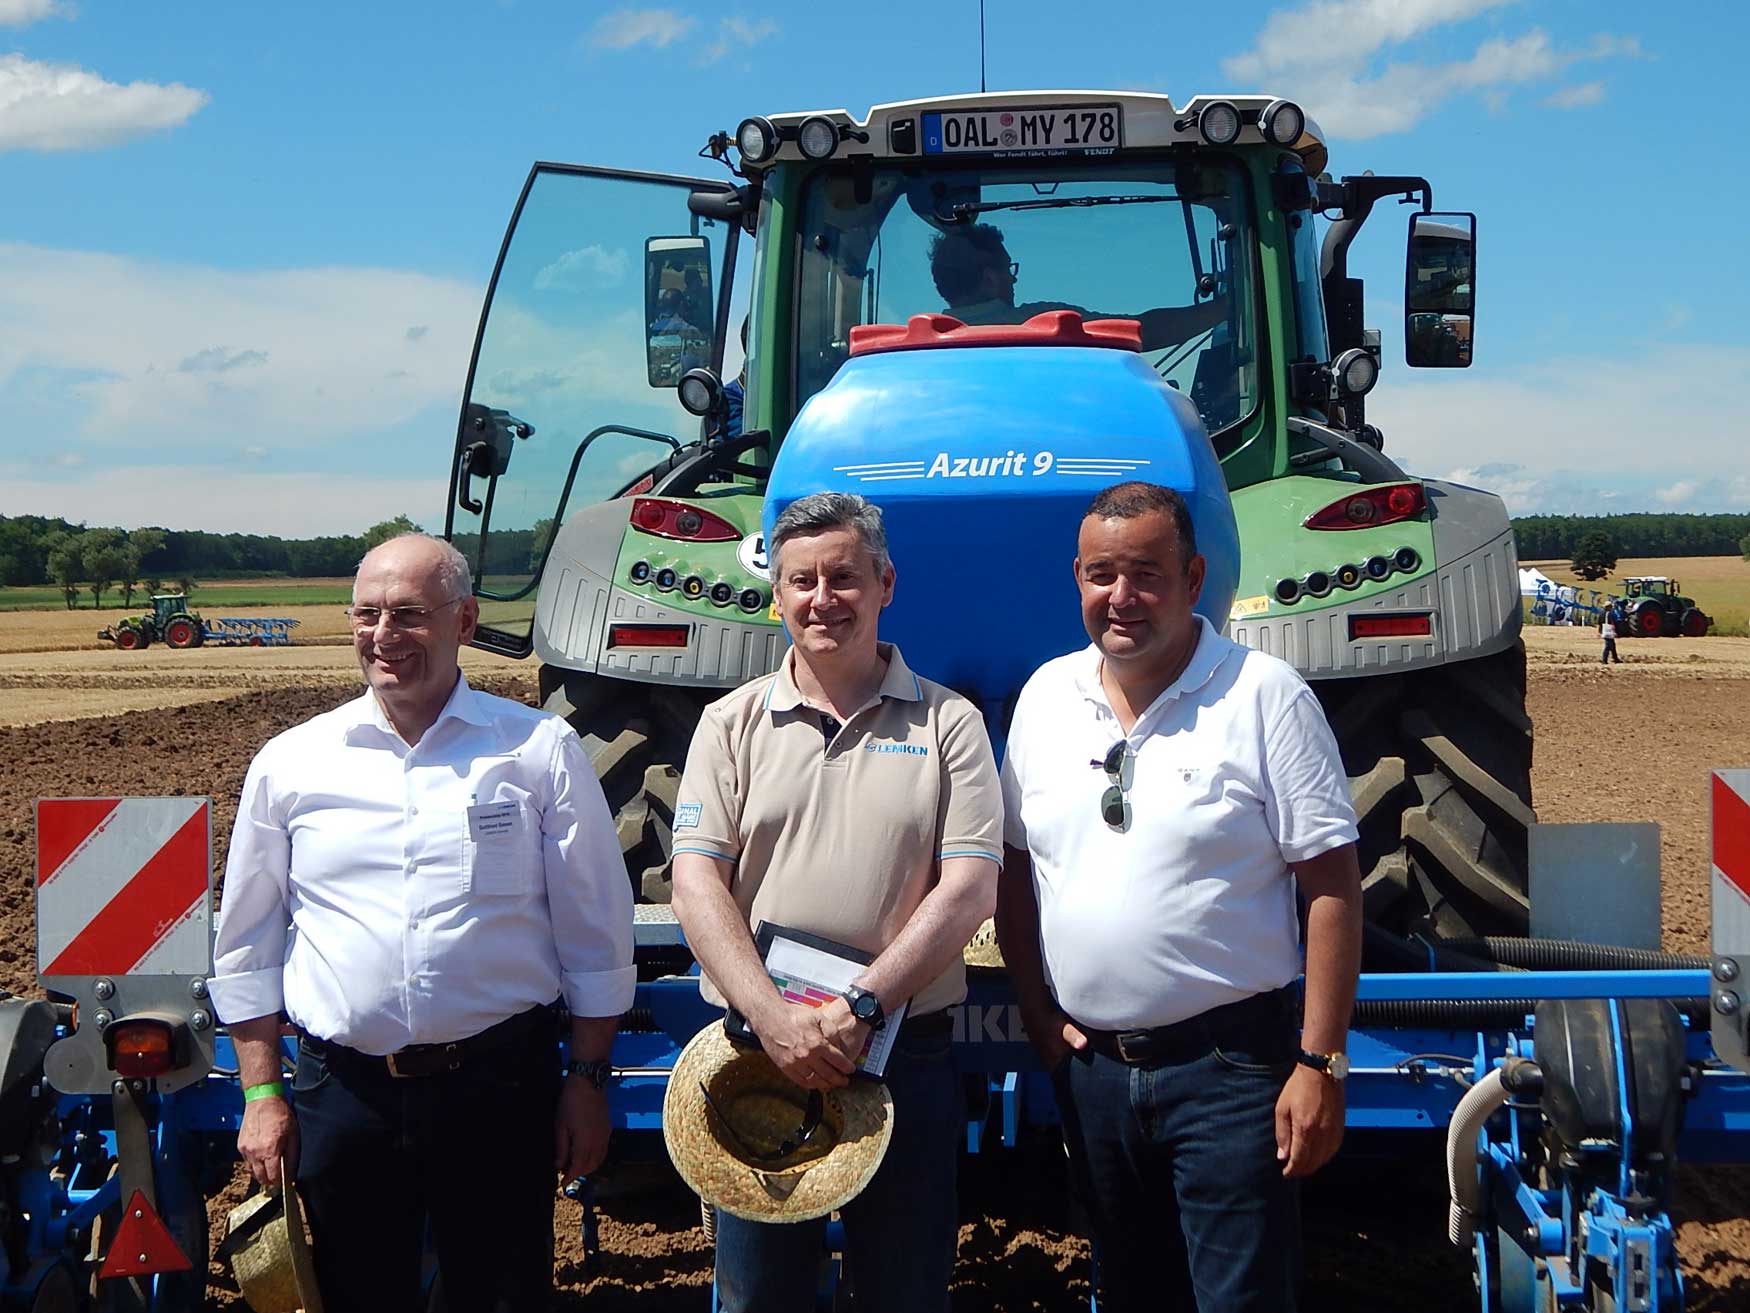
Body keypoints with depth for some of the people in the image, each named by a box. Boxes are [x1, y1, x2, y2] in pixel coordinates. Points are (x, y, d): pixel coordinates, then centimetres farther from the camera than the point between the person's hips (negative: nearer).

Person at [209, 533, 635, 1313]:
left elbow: (594, 932, 3)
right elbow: (247, 945, 10)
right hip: (342, 1095, 2)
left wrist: (588, 1079, 1)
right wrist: (261, 1093, 5)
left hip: (500, 1087, -1)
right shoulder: (289, 763, 4)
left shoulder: (540, 750, 0)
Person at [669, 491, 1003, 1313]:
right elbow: (697, 882, -3)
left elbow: (969, 889, -6)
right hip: (754, 1055, 1)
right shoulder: (732, 723, 6)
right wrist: (774, 1017, -17)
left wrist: (862, 1007, -17)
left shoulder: (947, 723, 3)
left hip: (906, 1056, -1)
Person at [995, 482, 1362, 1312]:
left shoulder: (1265, 696, -8)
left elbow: (1332, 885, -10)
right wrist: (1036, 1016, 4)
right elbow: (1014, 869, 14)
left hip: (1229, 1065, -5)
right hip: (1089, 1065, 5)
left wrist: (1321, 1063, -14)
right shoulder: (1047, 694, 6)